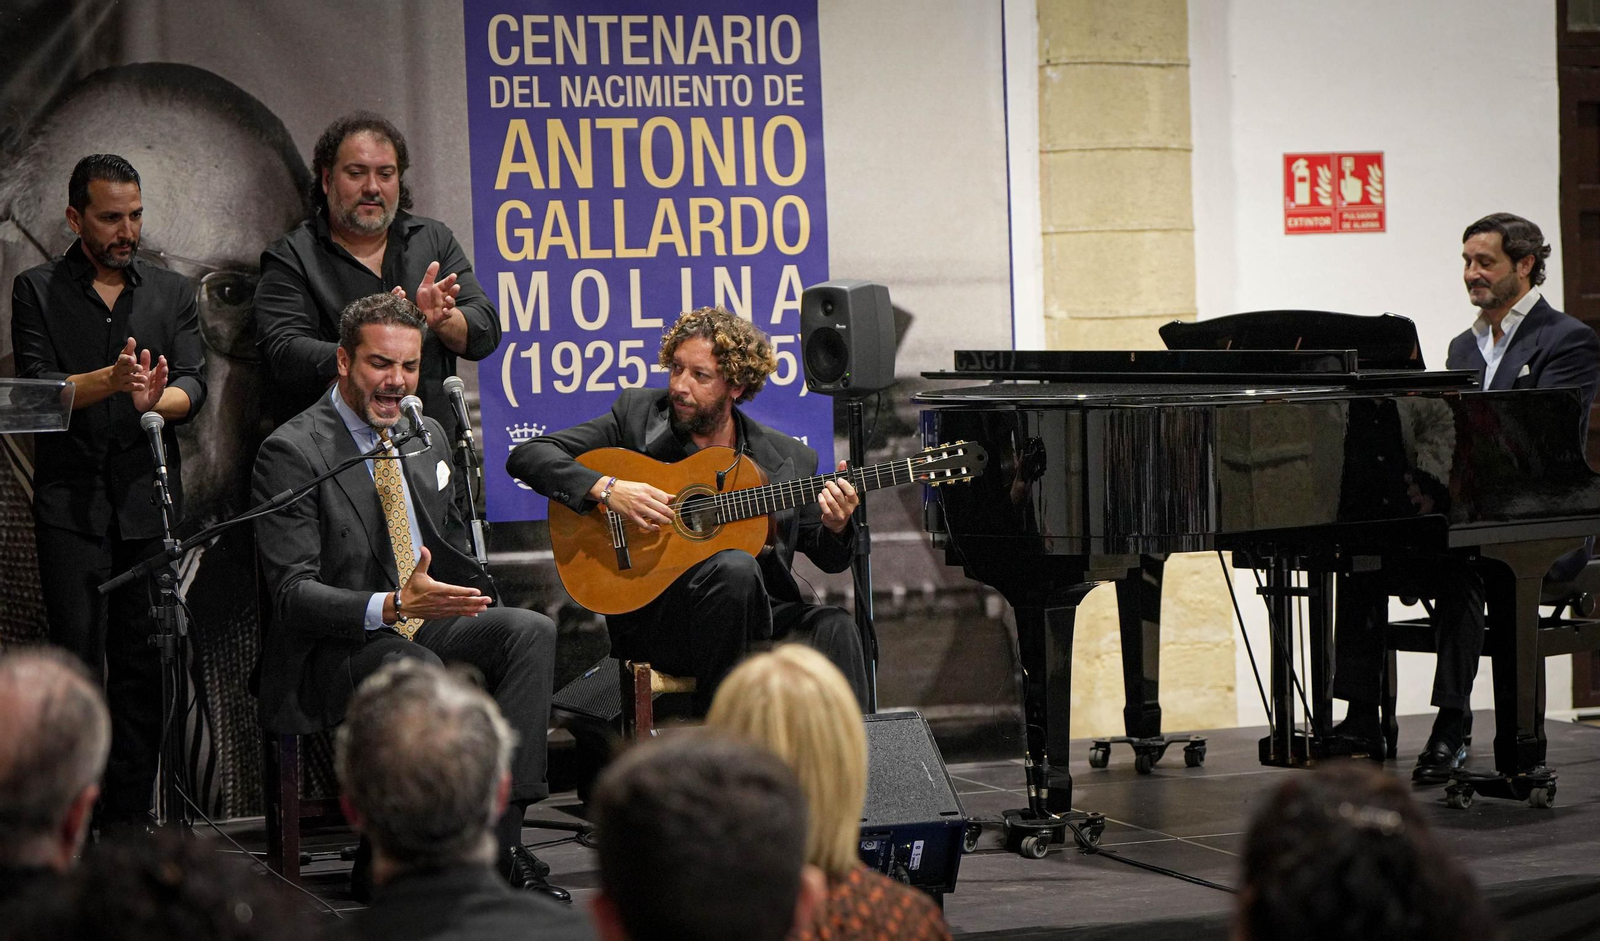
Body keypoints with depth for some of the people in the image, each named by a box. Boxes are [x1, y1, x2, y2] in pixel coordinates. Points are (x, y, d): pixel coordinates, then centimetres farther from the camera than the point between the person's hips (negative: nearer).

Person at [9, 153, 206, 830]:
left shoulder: (172, 292, 13)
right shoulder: (37, 291, 5)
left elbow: (195, 385, 2)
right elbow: (36, 387, -7)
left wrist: (154, 398, -21)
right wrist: (111, 380, -24)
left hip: (149, 499, 3)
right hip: (71, 501, -3)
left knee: (143, 666, 2)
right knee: (78, 661, -7)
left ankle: (129, 821, 7)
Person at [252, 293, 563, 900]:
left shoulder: (425, 436, 14)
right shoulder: (292, 451, -10)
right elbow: (292, 594, -18)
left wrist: (475, 606, 3)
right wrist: (393, 606, -33)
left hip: (423, 625, 7)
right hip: (336, 648, -7)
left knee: (533, 629, -19)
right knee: (418, 670, -38)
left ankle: (499, 842, -23)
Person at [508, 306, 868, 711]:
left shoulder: (788, 458, 10)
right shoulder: (637, 415, 5)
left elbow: (829, 559, 16)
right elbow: (526, 456, -1)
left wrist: (836, 526, -8)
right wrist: (606, 488, -16)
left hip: (759, 614, 2)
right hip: (650, 613, -2)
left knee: (834, 627, -28)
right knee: (735, 567, -33)